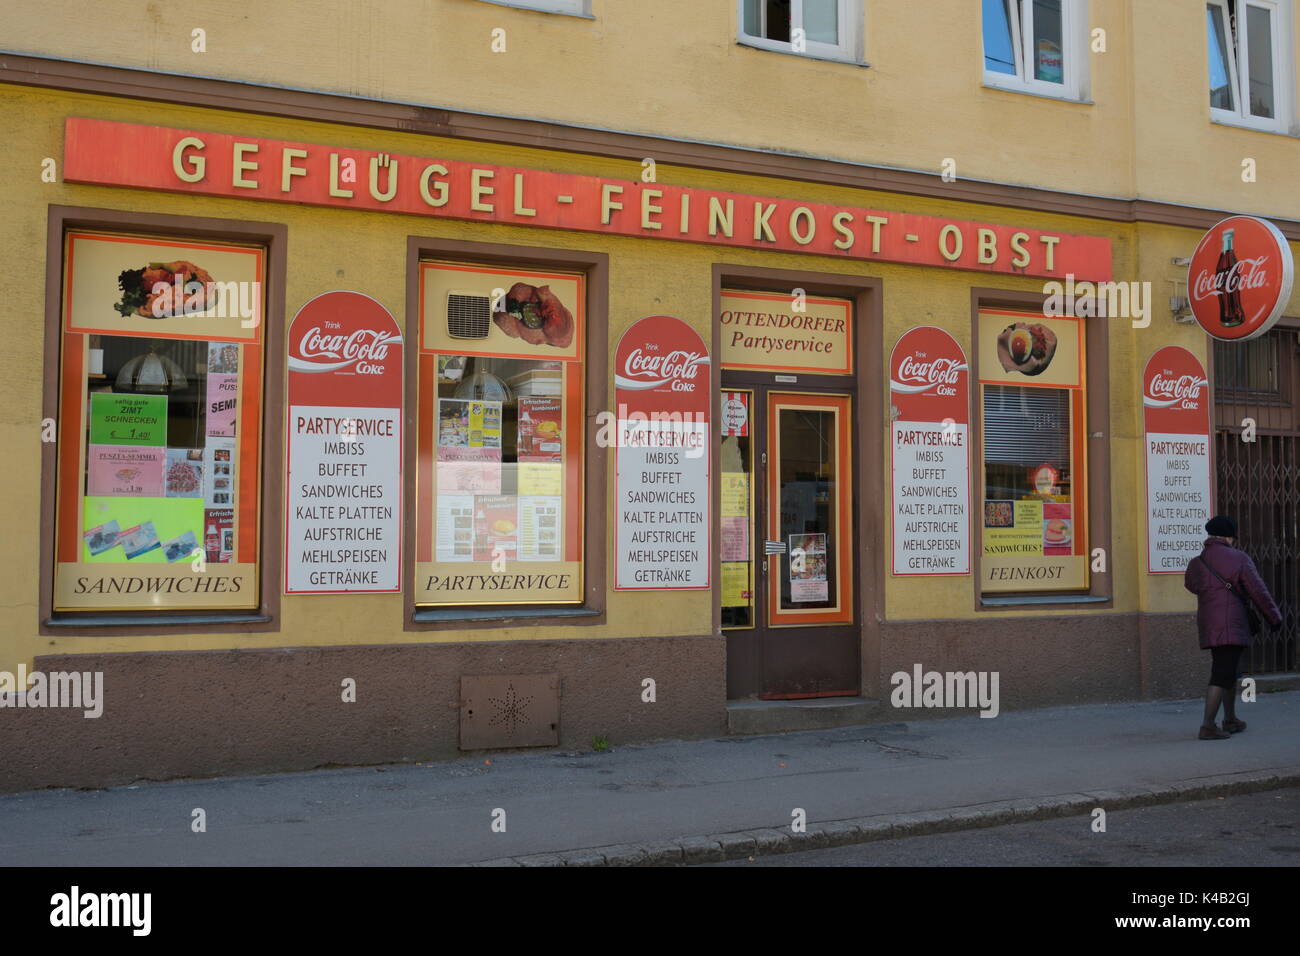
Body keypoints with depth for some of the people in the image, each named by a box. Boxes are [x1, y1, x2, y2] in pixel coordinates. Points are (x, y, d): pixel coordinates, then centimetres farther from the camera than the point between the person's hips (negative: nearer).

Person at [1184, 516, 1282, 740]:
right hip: (1231, 626, -6)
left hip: (1207, 626, 6)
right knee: (1222, 675, -7)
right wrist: (1274, 618, 6)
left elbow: (1190, 585, 26)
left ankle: (1230, 720, 30)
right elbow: (1259, 593, -5)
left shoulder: (1195, 563, 6)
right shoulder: (1239, 559, -8)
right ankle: (1207, 726, -14)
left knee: (1230, 671, 21)